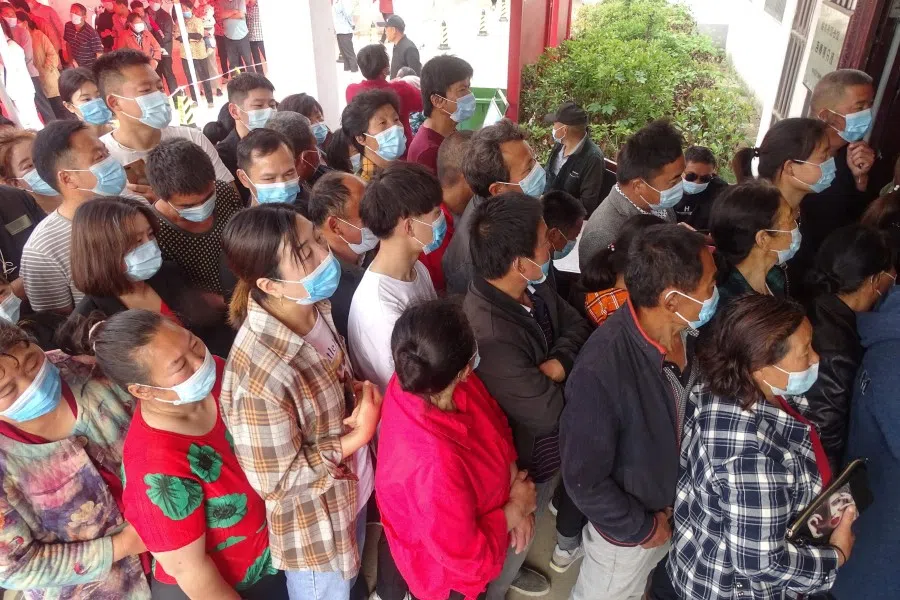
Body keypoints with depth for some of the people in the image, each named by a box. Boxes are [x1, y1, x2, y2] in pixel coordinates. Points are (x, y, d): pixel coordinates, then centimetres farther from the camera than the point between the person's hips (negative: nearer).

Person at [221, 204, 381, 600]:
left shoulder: (314, 308, -16)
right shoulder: (259, 374, -38)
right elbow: (277, 481, -26)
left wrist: (361, 392, -15)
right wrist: (359, 436, -24)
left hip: (352, 490, 6)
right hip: (313, 529, -6)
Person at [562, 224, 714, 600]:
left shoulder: (689, 332, -20)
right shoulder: (600, 371, -39)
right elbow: (583, 479, -26)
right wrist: (641, 528, -14)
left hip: (676, 505, 5)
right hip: (627, 526, -5)